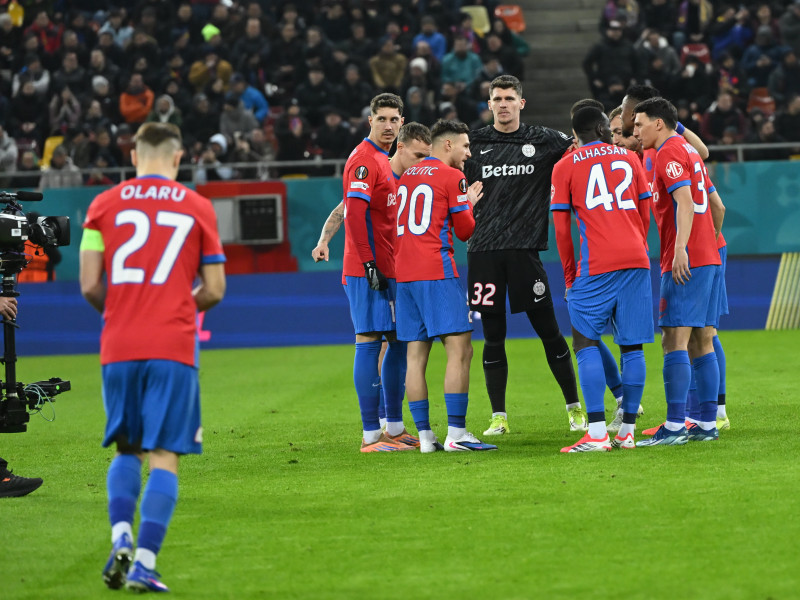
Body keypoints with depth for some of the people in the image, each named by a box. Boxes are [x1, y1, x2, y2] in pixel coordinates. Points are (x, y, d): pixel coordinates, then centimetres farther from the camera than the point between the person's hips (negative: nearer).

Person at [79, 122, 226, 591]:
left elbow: (90, 286, 1)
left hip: (119, 346, 2)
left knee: (127, 451, 18)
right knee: (164, 456, -1)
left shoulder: (104, 205, 5)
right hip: (173, 347, -2)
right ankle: (144, 565, -10)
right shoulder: (198, 207, 5)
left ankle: (121, 541, -1)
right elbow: (214, 290, 6)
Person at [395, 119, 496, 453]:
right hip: (436, 274, -7)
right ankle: (456, 434, -14)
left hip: (404, 273, 7)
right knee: (459, 350, -7)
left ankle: (425, 435, 3)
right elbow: (466, 231, 1)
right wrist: (469, 204, 20)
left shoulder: (406, 177, 18)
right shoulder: (451, 177, -2)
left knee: (416, 354, 5)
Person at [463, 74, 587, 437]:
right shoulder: (474, 144, 9)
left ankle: (575, 408, 11)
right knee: (493, 335, 3)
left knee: (548, 330, 0)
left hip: (524, 248, -1)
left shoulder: (544, 141, 6)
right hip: (483, 251, 1)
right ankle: (498, 416, 11)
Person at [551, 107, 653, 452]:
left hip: (596, 267, -3)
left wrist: (570, 276, 12)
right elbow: (645, 214, 17)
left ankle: (597, 433, -12)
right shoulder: (629, 158, 15)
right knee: (632, 346, 6)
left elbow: (561, 228, 3)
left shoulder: (565, 167, 7)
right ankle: (627, 431, 6)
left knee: (585, 342, 0)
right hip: (636, 260, 3)